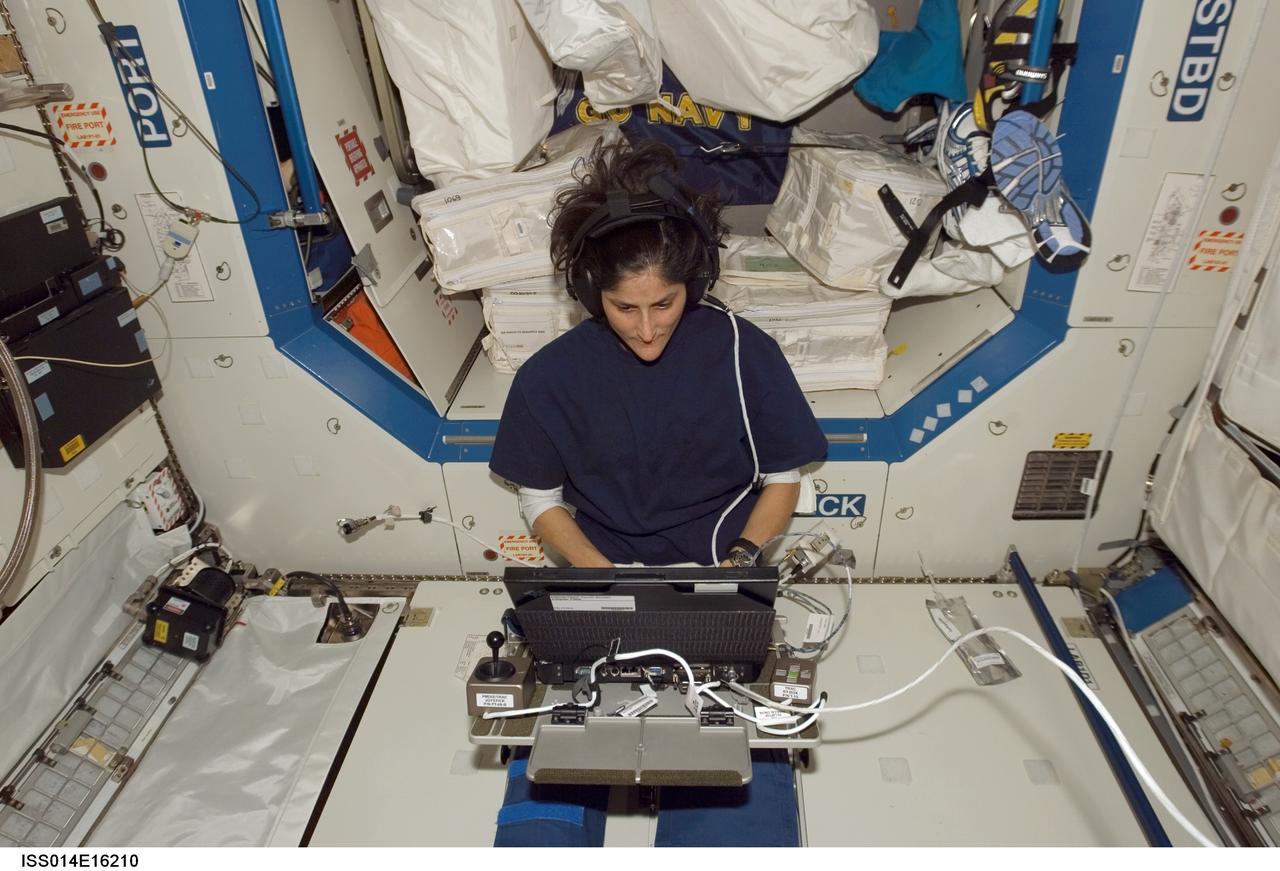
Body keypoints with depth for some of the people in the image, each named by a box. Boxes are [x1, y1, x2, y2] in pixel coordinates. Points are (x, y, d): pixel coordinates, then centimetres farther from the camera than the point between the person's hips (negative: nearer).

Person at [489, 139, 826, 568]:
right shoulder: (549, 376, -9)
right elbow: (540, 500, 2)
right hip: (608, 561, 0)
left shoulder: (745, 351, -9)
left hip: (724, 558, 1)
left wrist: (742, 558, -13)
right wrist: (603, 573, -12)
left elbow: (783, 478, 2)